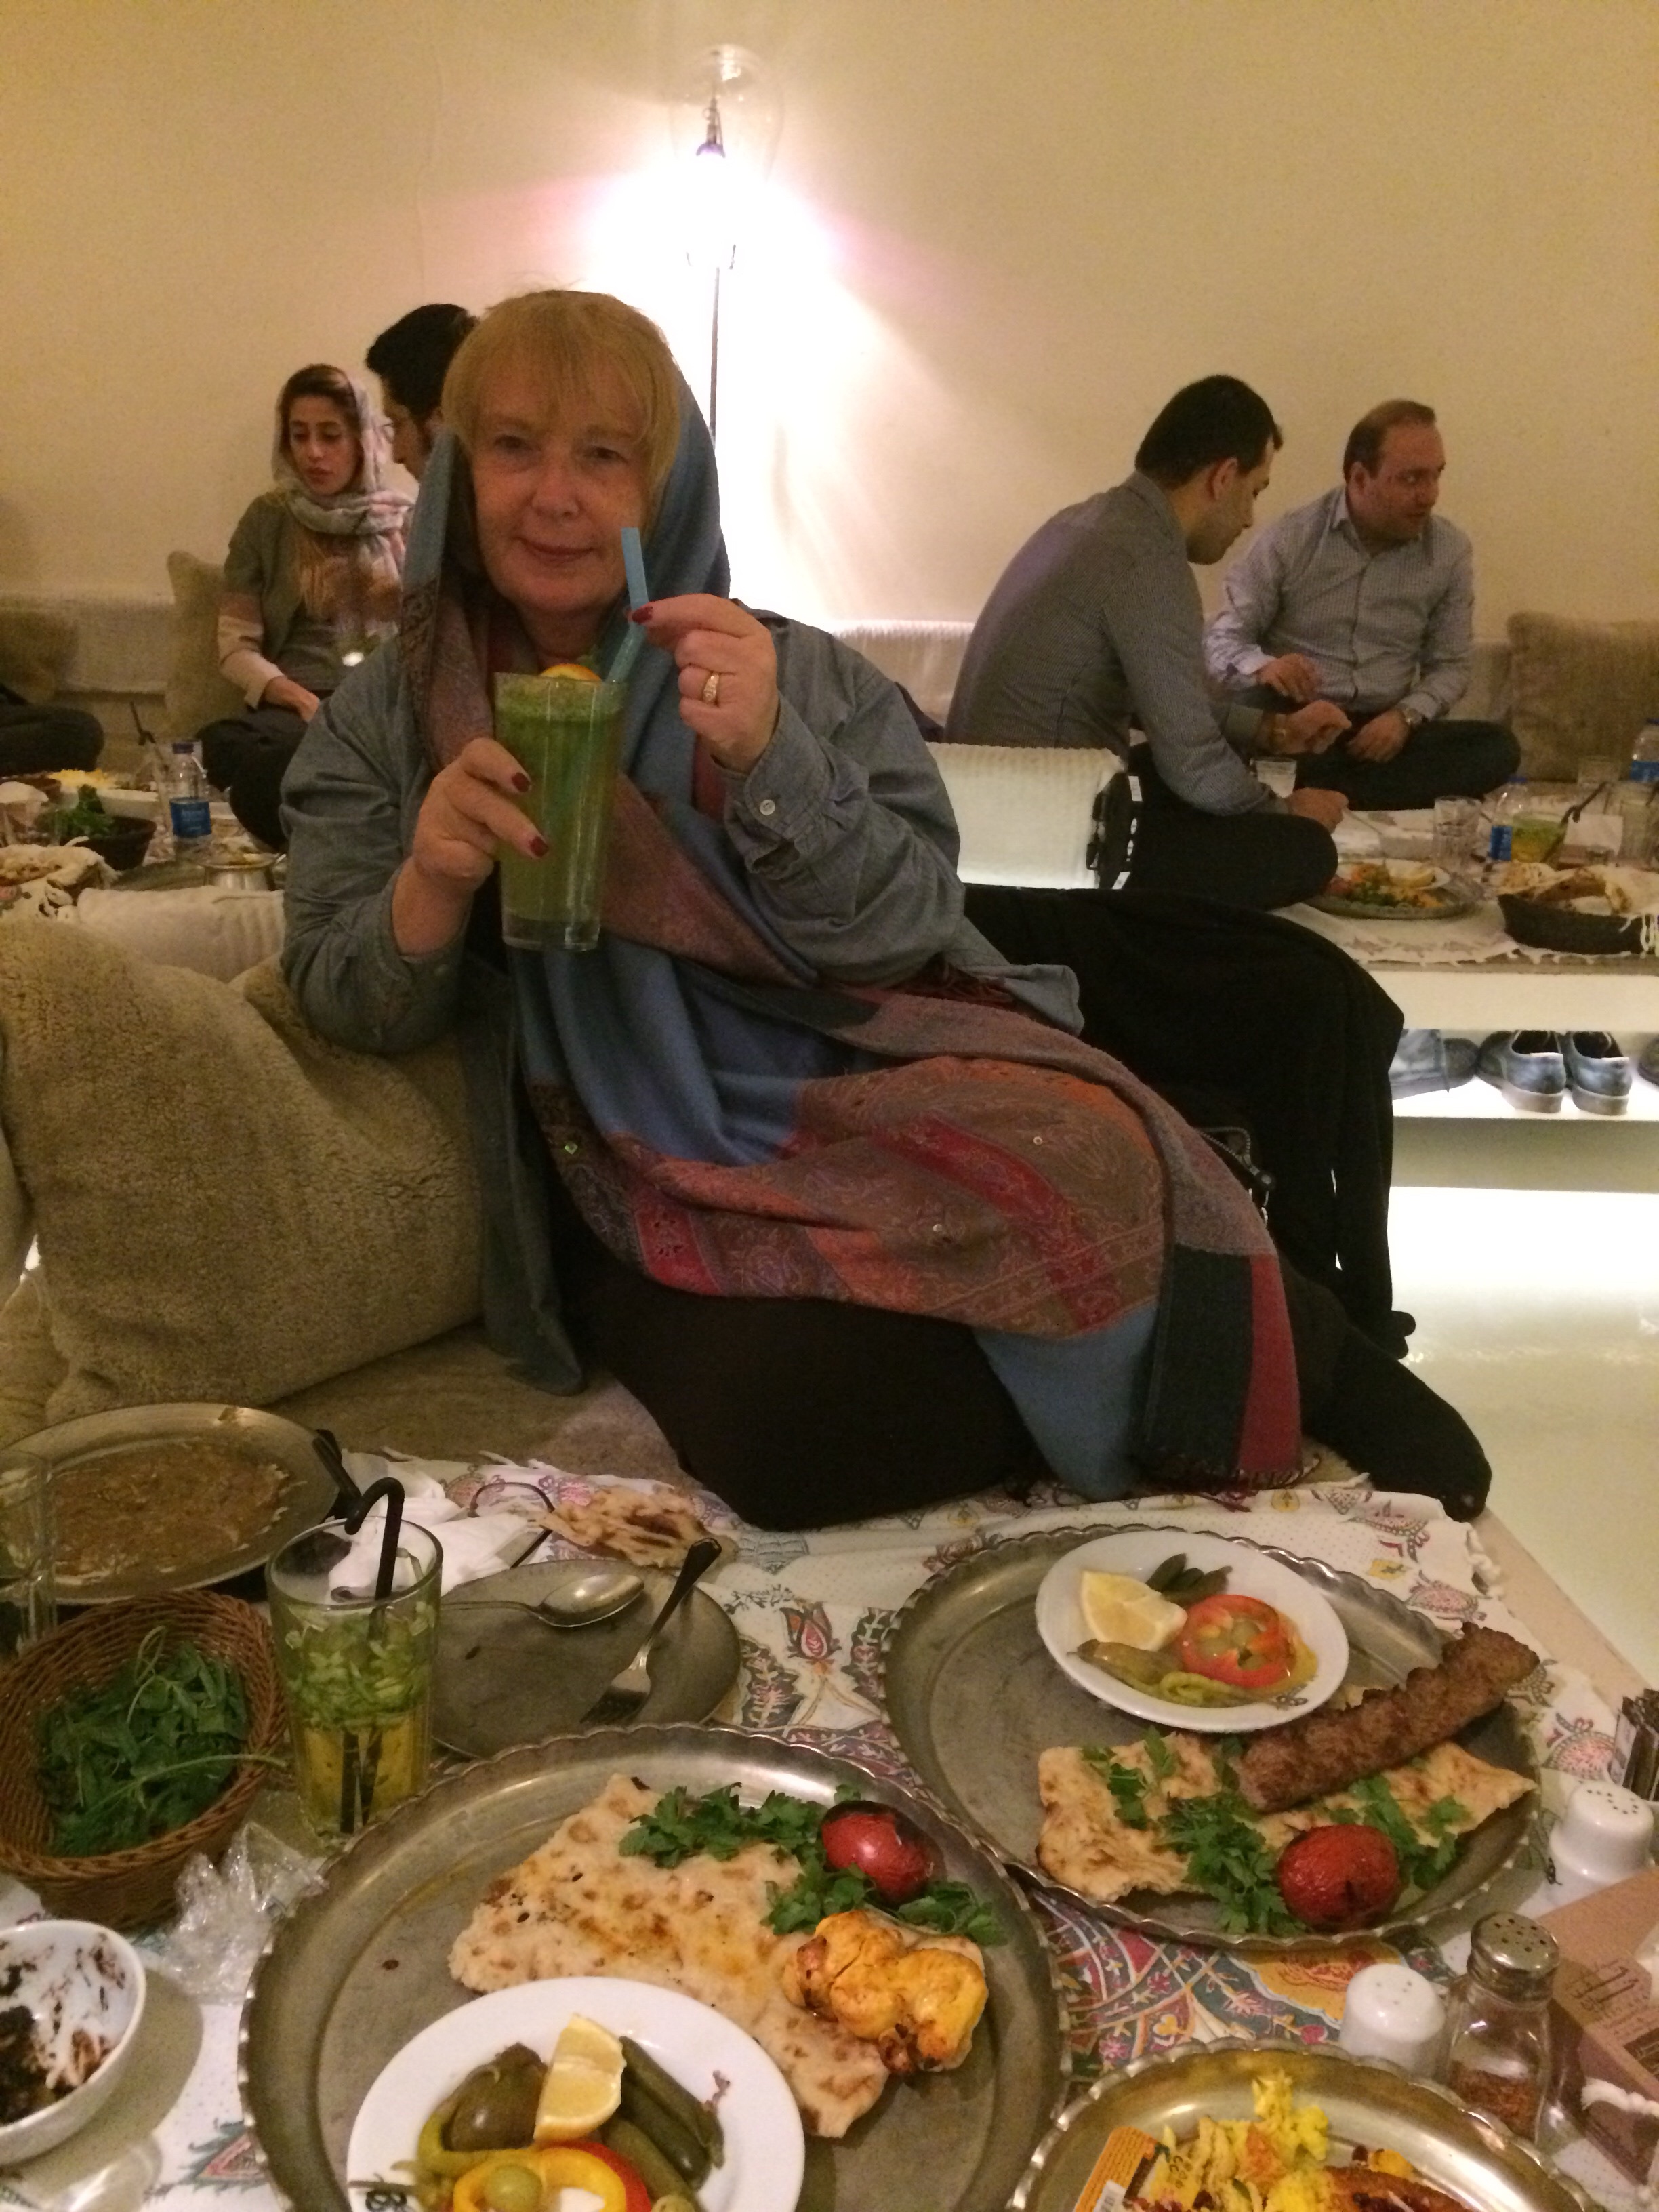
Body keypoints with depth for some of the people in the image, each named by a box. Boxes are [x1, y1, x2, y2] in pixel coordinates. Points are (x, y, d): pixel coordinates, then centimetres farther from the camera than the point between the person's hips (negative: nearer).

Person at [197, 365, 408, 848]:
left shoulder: (403, 522, 17)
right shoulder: (268, 519, 13)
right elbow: (236, 646, 8)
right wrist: (302, 700, -10)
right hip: (297, 706, 1)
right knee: (228, 744, -37)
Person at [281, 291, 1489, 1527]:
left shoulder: (801, 677, 7)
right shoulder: (382, 726, 10)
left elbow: (904, 930, -3)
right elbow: (347, 1005, 3)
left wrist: (767, 759, -19)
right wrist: (427, 886, -19)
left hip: (864, 1091, 0)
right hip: (643, 1183, 0)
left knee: (1081, 1171, -34)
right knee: (779, 1416, -32)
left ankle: (1293, 1349, 0)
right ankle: (1257, 1343, -9)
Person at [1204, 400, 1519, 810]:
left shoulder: (1451, 551, 4)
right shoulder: (1290, 538, -3)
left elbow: (1450, 665, 10)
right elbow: (1222, 640, -1)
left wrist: (1406, 716, -12)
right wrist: (1263, 667, -26)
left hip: (1383, 732, 4)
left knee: (1497, 748, -26)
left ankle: (1304, 797, -34)